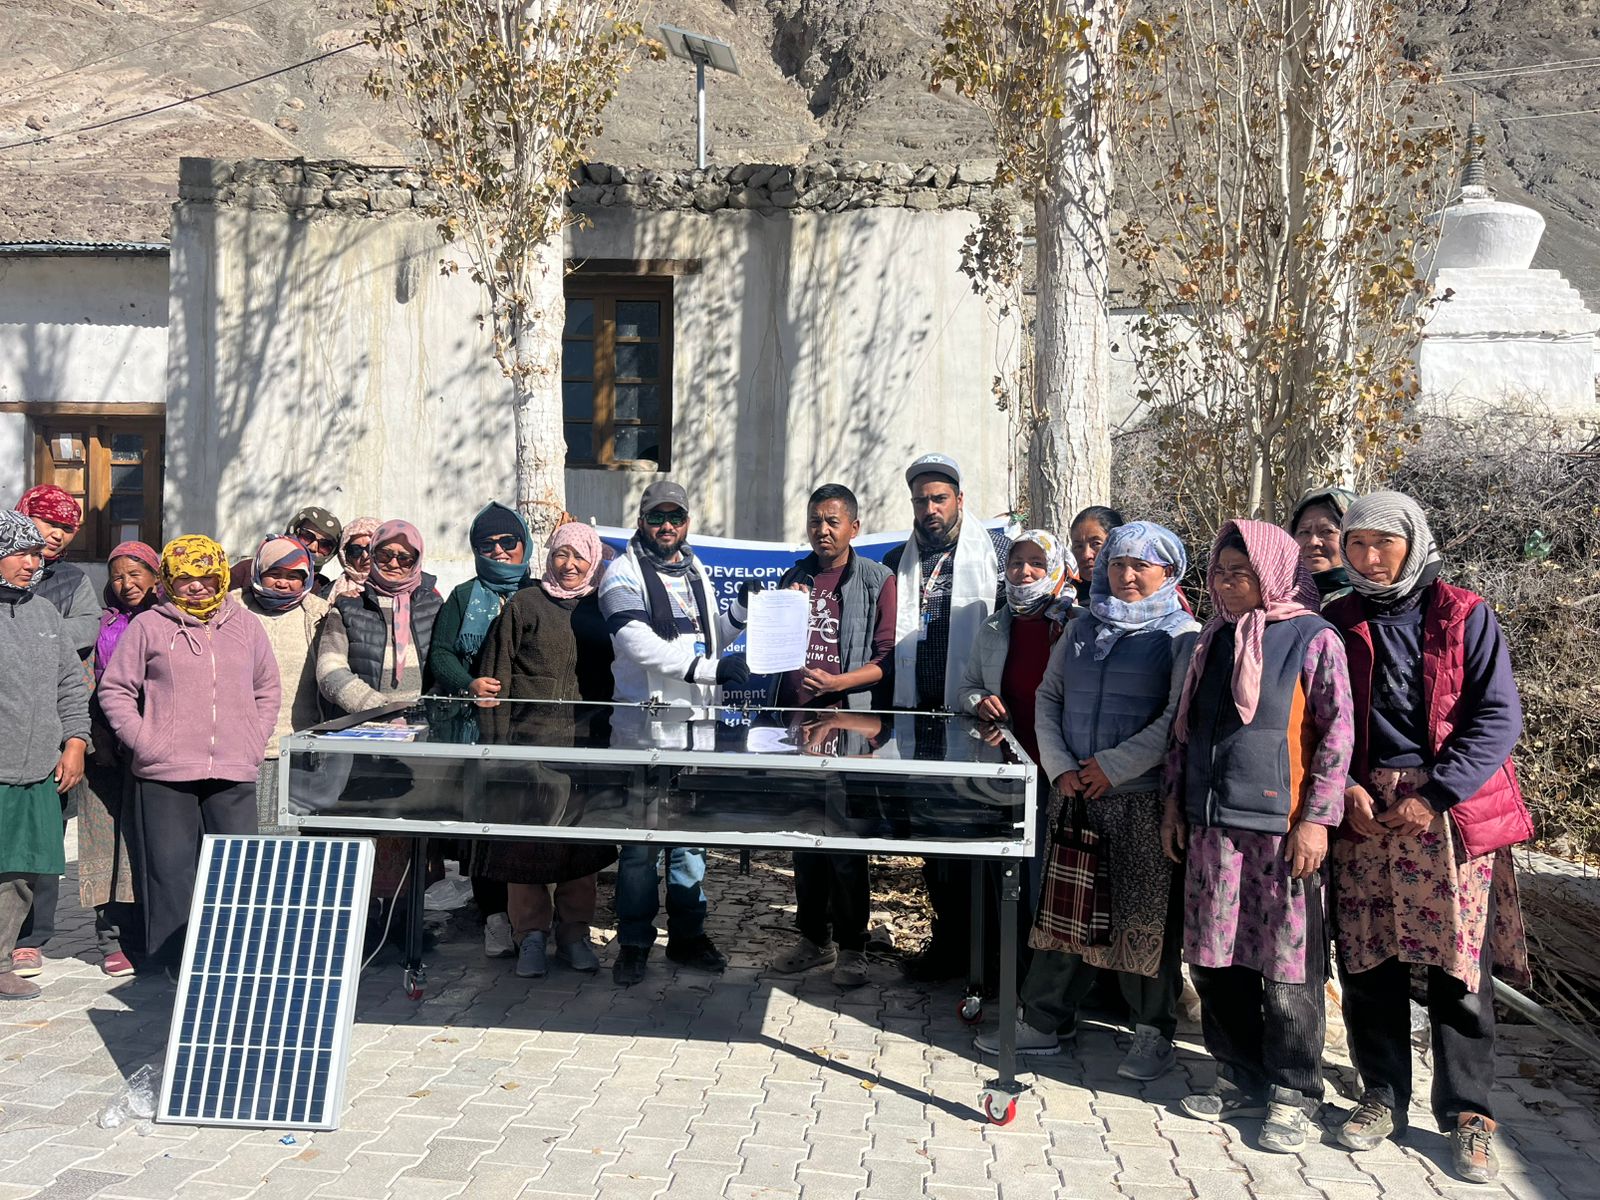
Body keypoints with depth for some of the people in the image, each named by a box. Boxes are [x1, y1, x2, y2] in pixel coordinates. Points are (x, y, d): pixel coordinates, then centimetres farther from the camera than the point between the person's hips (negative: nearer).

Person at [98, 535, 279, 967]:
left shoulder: (246, 625, 12)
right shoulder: (147, 627, 4)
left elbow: (267, 688, 21)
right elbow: (114, 689, 7)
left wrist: (256, 741, 9)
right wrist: (142, 742, -3)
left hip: (235, 773, 2)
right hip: (166, 774, -2)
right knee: (171, 868, 2)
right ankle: (172, 958, 14)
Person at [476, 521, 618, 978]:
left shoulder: (601, 609, 12)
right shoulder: (524, 604, 4)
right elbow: (497, 676, 1)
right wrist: (499, 742, -5)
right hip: (531, 739, -2)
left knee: (583, 834, 6)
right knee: (526, 836, -2)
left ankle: (573, 933, 18)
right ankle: (532, 935, 10)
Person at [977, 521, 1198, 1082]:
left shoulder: (1182, 635, -3)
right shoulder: (1081, 629, 13)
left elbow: (1179, 718, -13)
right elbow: (1048, 697, 12)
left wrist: (1113, 766, -15)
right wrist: (1060, 766, -2)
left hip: (1143, 798, -4)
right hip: (1074, 794, 5)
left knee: (1144, 914, 2)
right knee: (1063, 905, 10)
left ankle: (1154, 1032, 18)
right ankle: (1044, 1022, 21)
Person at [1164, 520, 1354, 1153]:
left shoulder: (1313, 639, -4)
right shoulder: (1214, 640, 15)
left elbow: (1337, 733, -7)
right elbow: (1186, 727, 20)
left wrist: (1317, 818, -12)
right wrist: (1175, 800, 17)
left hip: (1283, 827, -6)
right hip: (1213, 823, 6)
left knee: (1287, 961, 0)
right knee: (1215, 958, 9)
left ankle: (1292, 1093, 15)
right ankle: (1242, 1077, 25)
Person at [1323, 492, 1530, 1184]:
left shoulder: (1464, 616, 2)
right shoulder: (1339, 623, 11)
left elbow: (1499, 717, -4)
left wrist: (1434, 796, -12)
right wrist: (1345, 788, -5)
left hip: (1451, 810, -2)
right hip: (1362, 812, 3)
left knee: (1460, 966, 0)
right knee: (1368, 962, 5)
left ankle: (1468, 1114, 13)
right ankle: (1383, 1095, 21)